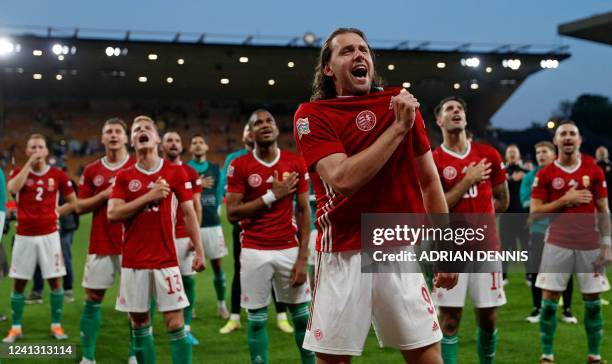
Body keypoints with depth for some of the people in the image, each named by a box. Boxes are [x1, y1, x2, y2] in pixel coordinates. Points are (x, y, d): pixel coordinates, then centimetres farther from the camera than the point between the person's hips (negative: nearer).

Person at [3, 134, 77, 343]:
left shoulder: (57, 175, 2)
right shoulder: (19, 172, 2)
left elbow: (73, 202, 10)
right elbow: (13, 189, -21)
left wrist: (54, 213, 0)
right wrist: (29, 163, -19)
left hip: (49, 235, 0)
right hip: (24, 235, 0)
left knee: (55, 280, 2)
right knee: (19, 283, 5)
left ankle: (56, 325, 15)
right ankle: (16, 328, 17)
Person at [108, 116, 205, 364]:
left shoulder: (176, 173, 1)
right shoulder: (124, 176, 5)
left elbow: (189, 213, 4)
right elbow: (112, 214, -6)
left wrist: (199, 250, -2)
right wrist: (148, 196, -13)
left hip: (166, 260, -2)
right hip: (133, 261, 2)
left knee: (175, 323, -3)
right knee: (139, 322, 9)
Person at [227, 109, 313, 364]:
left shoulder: (295, 163, 2)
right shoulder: (240, 166, -3)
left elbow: (304, 211, 3)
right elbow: (232, 214, -7)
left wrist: (302, 257, -3)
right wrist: (272, 195, -12)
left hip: (289, 249, 2)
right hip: (255, 251, -1)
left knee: (301, 314, 8)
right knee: (256, 318, 4)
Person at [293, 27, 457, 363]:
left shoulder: (402, 104, 7)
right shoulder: (311, 115, -3)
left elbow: (428, 180, 11)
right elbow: (343, 179, -19)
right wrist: (399, 127, -14)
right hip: (342, 254, -2)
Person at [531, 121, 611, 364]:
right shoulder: (545, 174, 0)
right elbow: (534, 211, -3)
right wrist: (565, 200, -14)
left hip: (589, 244, 1)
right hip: (558, 243, -1)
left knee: (592, 301, 5)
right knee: (549, 299, -1)